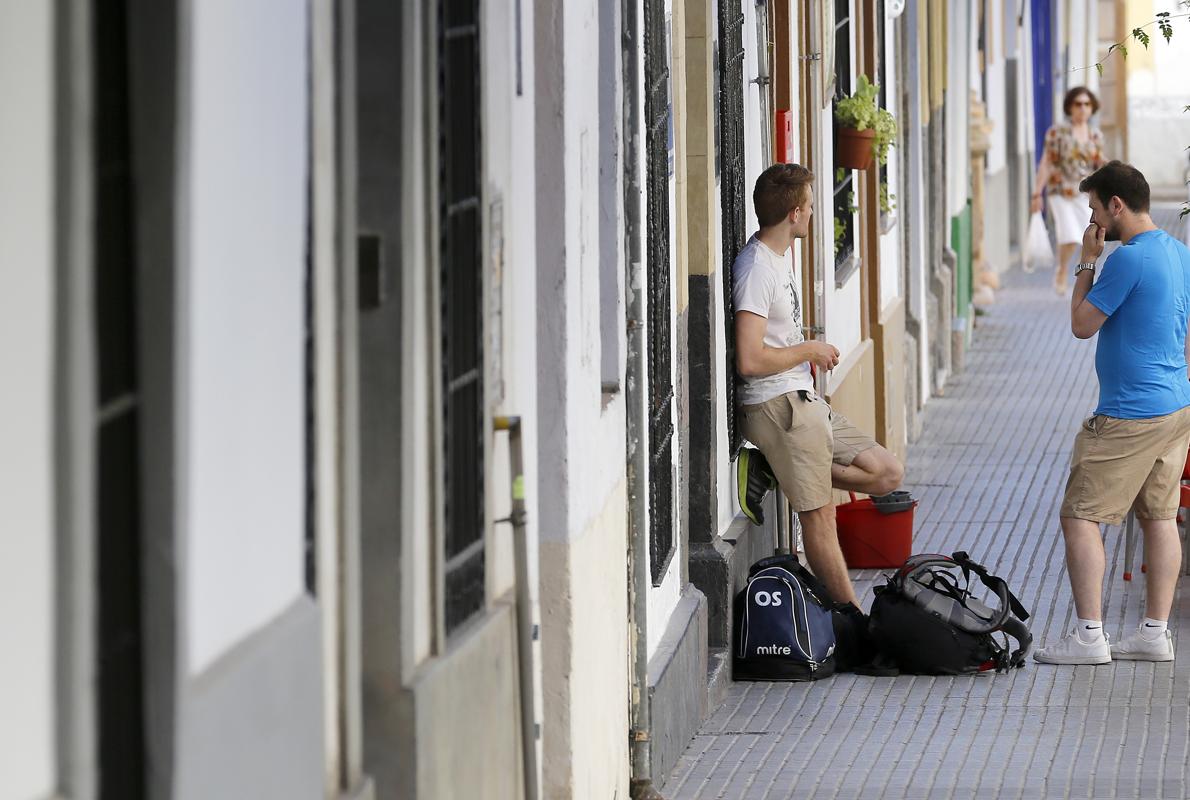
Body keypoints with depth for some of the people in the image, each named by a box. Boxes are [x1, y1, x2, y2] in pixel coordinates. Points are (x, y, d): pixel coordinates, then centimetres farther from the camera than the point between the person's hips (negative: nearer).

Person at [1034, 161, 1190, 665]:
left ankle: (1089, 637, -8)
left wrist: (1086, 262, -3)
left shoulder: (1130, 259, -18)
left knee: (1079, 516, -5)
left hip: (1129, 415, -9)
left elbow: (1082, 325, -11)